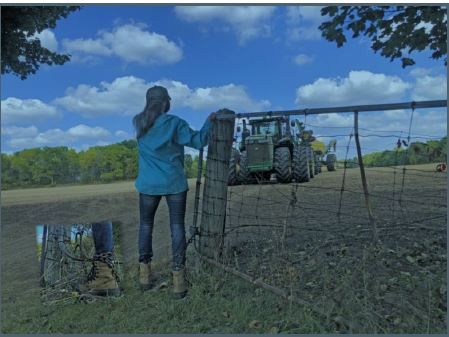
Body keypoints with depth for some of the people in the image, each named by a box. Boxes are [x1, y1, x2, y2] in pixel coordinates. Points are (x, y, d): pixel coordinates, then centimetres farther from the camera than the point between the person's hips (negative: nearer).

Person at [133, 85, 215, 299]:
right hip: (174, 183, -2)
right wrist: (208, 121, 4)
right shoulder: (175, 123, -10)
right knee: (177, 227, 4)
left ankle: (144, 273, 22)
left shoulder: (138, 122, 1)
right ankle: (178, 278, 5)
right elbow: (198, 142, -9)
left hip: (148, 184, 3)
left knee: (146, 225, 17)